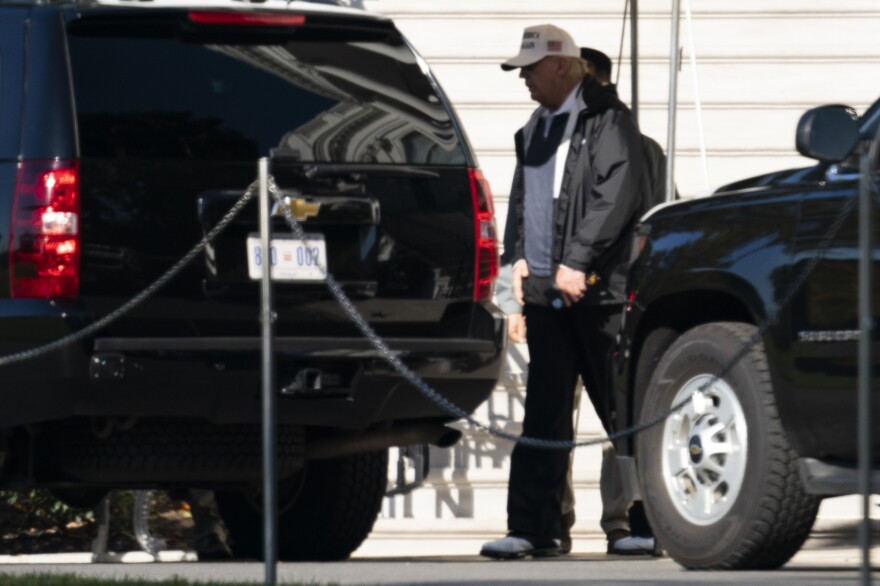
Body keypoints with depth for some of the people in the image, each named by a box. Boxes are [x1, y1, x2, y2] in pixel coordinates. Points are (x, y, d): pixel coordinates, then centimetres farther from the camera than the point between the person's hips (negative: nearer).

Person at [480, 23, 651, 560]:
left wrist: (577, 261, -19)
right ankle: (538, 529, 2)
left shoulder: (607, 119, -7)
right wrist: (522, 255, 11)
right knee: (545, 411, 3)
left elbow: (618, 194, -15)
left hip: (598, 290, -7)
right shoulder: (536, 128, 18)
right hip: (545, 290, 7)